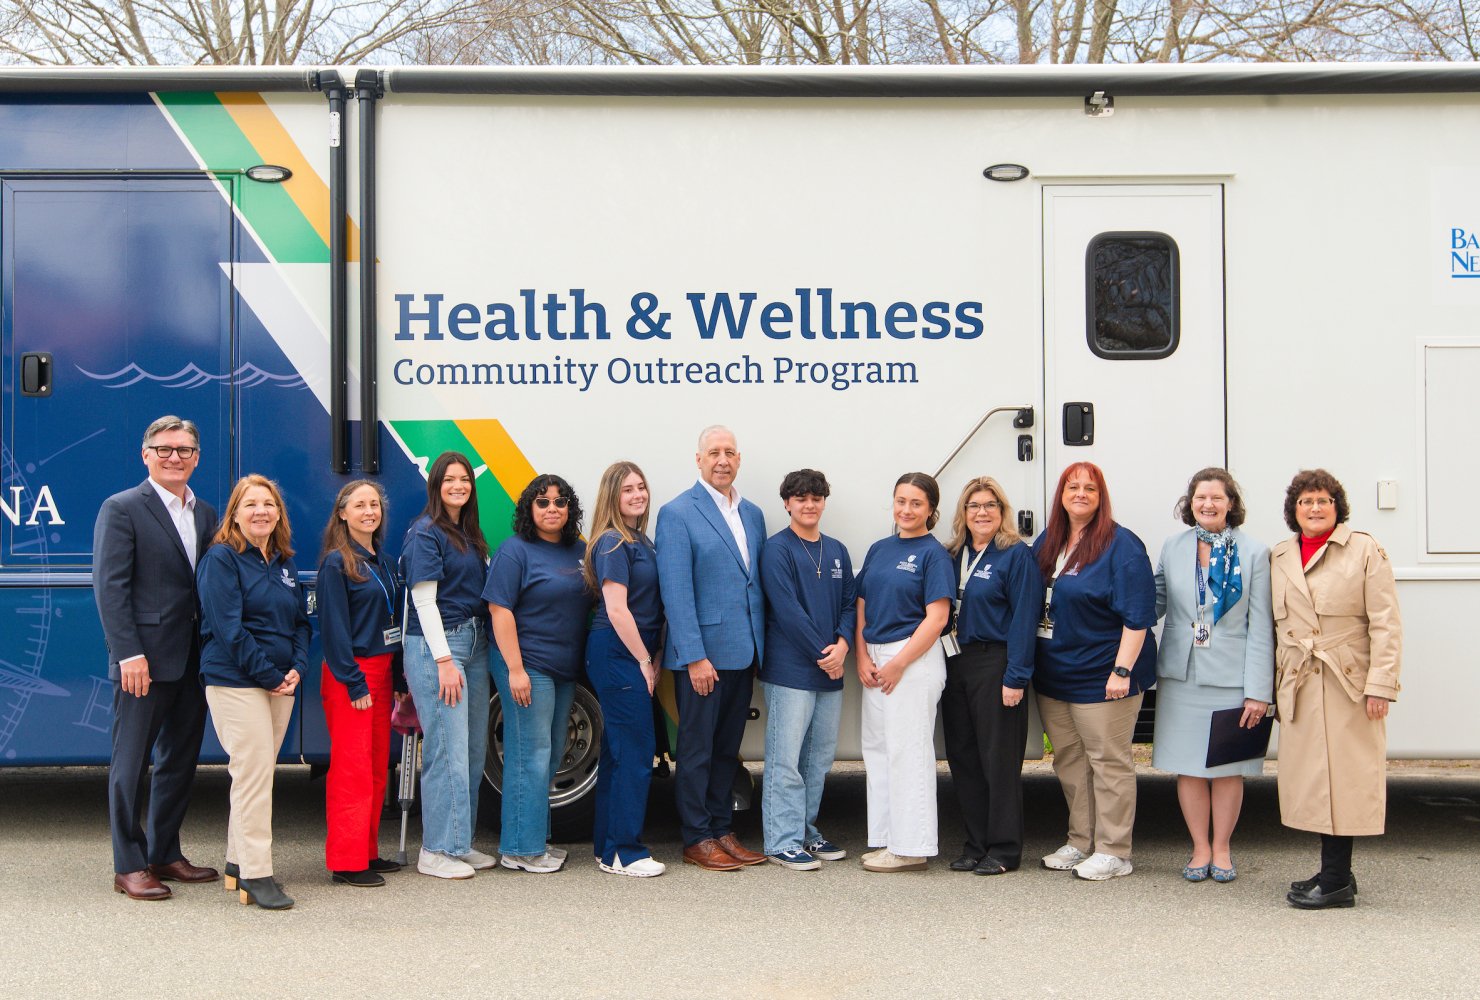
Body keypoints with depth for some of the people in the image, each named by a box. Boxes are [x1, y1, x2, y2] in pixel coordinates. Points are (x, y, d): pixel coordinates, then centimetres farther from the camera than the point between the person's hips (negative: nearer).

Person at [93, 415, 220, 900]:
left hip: (194, 660, 7)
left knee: (180, 760, 13)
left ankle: (164, 854, 25)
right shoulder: (122, 509, -5)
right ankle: (129, 866, 9)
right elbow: (110, 587, -11)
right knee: (132, 763, 1)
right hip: (145, 659, -7)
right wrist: (128, 654, -18)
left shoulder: (205, 515, 14)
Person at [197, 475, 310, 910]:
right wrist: (270, 675, -13)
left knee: (258, 772, 10)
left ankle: (239, 860, 21)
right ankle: (256, 874, -6)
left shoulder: (284, 562, 15)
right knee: (254, 773, -10)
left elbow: (301, 620, 16)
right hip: (235, 682, -7)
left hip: (281, 682, 7)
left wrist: (296, 669, -1)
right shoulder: (222, 559, -6)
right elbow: (228, 628, -13)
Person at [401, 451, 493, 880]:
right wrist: (444, 660, -17)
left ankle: (460, 842, 20)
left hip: (474, 643, 8)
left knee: (474, 748, 10)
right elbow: (424, 600, -12)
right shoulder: (425, 533, -8)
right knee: (448, 749, -9)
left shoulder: (469, 534, 16)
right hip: (435, 645, -8)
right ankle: (436, 851, -1)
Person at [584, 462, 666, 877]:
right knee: (635, 750, -8)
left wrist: (652, 657, 8)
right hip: (617, 653, -9)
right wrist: (644, 660, -12)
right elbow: (616, 609, -17)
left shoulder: (641, 541, 15)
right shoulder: (612, 543, -12)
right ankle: (623, 852, -2)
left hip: (634, 655, 9)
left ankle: (608, 846, 20)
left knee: (619, 751, 13)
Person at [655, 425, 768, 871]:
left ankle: (722, 832, 24)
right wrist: (694, 657, -17)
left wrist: (762, 647, 8)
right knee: (696, 750, 3)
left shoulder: (752, 514, 12)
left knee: (727, 749, 14)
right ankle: (697, 840, 12)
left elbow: (759, 582, 14)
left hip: (743, 653, 6)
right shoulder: (677, 514, -8)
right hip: (701, 654, -6)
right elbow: (676, 592, -13)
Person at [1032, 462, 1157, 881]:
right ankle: (1080, 843, 26)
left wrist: (1123, 670, -21)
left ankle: (1113, 852, 6)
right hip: (1053, 674, 8)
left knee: (1108, 761, -1)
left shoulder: (1121, 545, -10)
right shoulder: (1047, 543, 11)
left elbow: (1138, 615, -15)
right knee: (1069, 762, 14)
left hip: (1101, 677, -7)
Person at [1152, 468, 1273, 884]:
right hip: (1181, 676, 2)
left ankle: (1221, 849, 21)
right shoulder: (1173, 548, 7)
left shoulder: (1253, 553, -2)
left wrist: (1258, 691, -8)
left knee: (1227, 768, 6)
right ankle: (1200, 849, 20)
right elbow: (1155, 601, 11)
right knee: (1188, 767, 6)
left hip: (1232, 677, -2)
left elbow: (1260, 627, -4)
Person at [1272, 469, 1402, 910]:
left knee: (1341, 777, -4)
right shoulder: (1279, 558, 12)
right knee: (1312, 777, 8)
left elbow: (1385, 623, -6)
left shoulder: (1364, 550, -1)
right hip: (1299, 687, 5)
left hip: (1348, 685, -5)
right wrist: (1270, 688, 10)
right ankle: (1336, 873, 17)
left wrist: (1380, 684, -14)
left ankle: (1335, 881, 0)